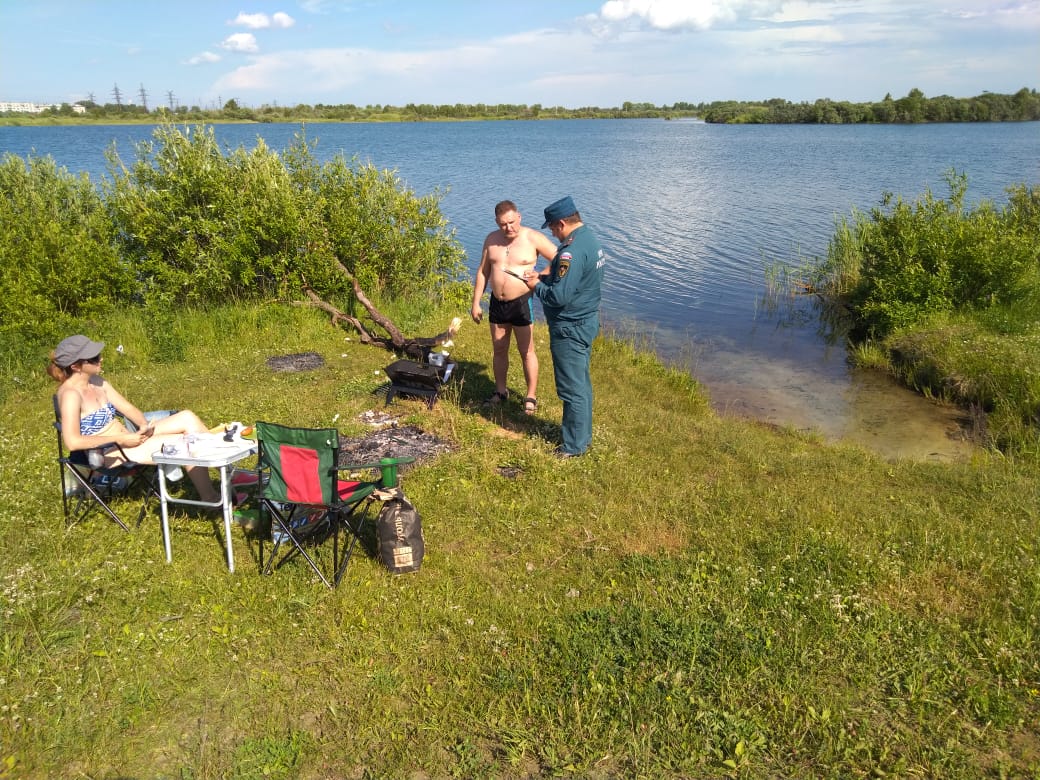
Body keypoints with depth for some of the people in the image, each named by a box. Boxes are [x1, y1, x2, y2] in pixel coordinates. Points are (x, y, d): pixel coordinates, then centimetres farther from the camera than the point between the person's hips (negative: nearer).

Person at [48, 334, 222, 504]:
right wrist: (121, 439, -24)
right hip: (112, 455, -8)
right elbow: (72, 442, -28)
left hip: (127, 439, 8)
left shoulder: (97, 381, 7)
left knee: (187, 418, -7)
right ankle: (210, 498, -6)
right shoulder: (70, 394, -18)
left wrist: (144, 426, -9)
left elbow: (127, 408, 12)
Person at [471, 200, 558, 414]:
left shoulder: (533, 238, -11)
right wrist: (476, 303, 9)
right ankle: (500, 391, 31)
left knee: (526, 351, 2)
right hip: (497, 302, 5)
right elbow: (482, 272, 10)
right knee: (499, 349, 14)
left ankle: (531, 397, 14)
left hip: (521, 302, -5)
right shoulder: (491, 239, 3)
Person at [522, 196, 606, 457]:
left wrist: (537, 287, -10)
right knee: (581, 382, 20)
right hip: (586, 321, 10)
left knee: (572, 388, 1)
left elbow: (559, 296, -28)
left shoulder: (572, 251, -25)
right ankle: (583, 432, 34)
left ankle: (575, 445, 13)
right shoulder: (590, 238, 7)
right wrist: (543, 278, 9)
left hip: (570, 328, -10)